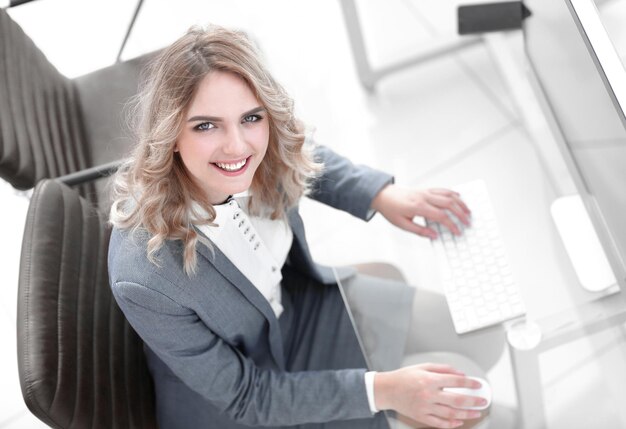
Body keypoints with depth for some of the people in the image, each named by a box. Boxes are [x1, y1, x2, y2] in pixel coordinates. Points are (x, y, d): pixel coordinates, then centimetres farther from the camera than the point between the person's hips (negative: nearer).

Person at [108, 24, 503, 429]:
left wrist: (382, 194, -9)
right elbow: (244, 396, -24)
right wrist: (381, 389, -28)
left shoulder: (262, 159, -24)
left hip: (302, 301, 5)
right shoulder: (145, 277, -38)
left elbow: (307, 155, 4)